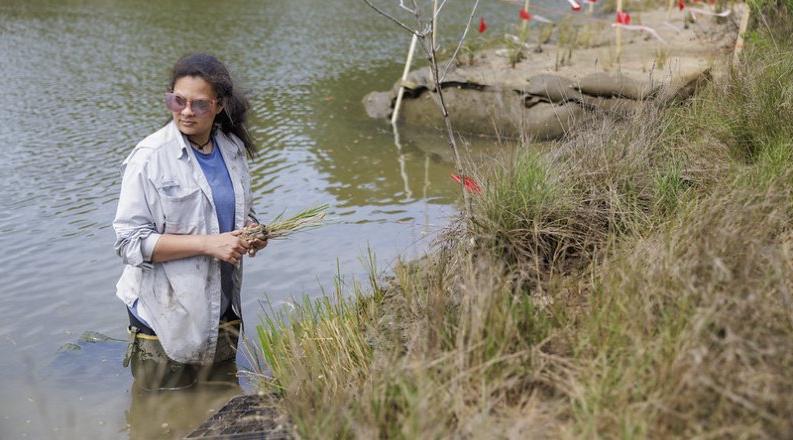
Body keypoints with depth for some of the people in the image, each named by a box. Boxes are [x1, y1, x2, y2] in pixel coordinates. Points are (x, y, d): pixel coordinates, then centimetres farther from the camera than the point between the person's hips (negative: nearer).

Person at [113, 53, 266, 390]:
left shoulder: (233, 149, 1)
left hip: (222, 308, 6)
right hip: (166, 315, -6)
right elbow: (130, 241, -20)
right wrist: (208, 243, -26)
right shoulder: (149, 157, -17)